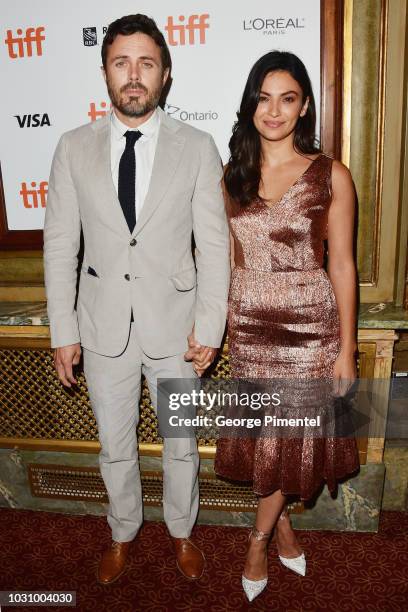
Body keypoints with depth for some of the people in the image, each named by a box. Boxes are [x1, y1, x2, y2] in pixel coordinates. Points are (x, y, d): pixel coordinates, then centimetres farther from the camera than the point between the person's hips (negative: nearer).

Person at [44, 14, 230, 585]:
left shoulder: (197, 147, -5)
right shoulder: (74, 148, -1)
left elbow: (214, 245, -5)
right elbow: (61, 246, 0)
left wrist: (209, 326, -8)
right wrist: (63, 331, -1)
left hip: (174, 326, -1)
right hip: (103, 328, 2)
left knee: (181, 443, 17)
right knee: (114, 446, 19)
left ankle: (182, 530, 45)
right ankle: (123, 532, 47)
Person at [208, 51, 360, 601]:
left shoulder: (331, 175, -4)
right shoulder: (233, 175, 3)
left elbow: (342, 264, -3)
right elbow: (226, 259, 7)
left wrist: (346, 348, -4)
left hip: (309, 326, -2)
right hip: (249, 327, 3)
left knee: (291, 436, 8)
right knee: (263, 434, 13)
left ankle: (260, 537, 34)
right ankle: (283, 527, 40)